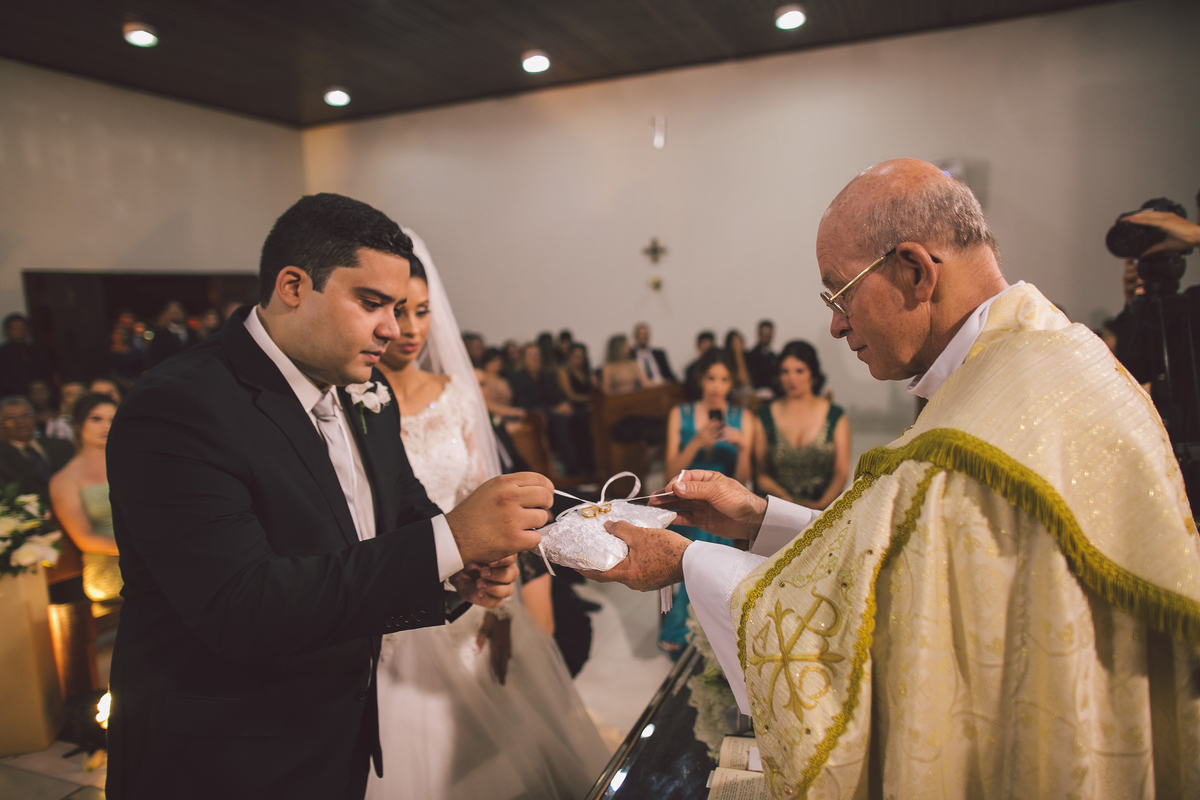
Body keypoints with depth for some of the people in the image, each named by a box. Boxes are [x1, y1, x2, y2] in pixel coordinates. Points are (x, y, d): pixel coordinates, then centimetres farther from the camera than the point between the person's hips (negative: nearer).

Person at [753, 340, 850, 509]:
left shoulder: (836, 416, 10)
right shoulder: (764, 417, 8)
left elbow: (842, 471, 5)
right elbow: (760, 473, 4)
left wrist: (821, 504, -10)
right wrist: (789, 500, -10)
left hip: (824, 507, 1)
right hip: (777, 507, 0)